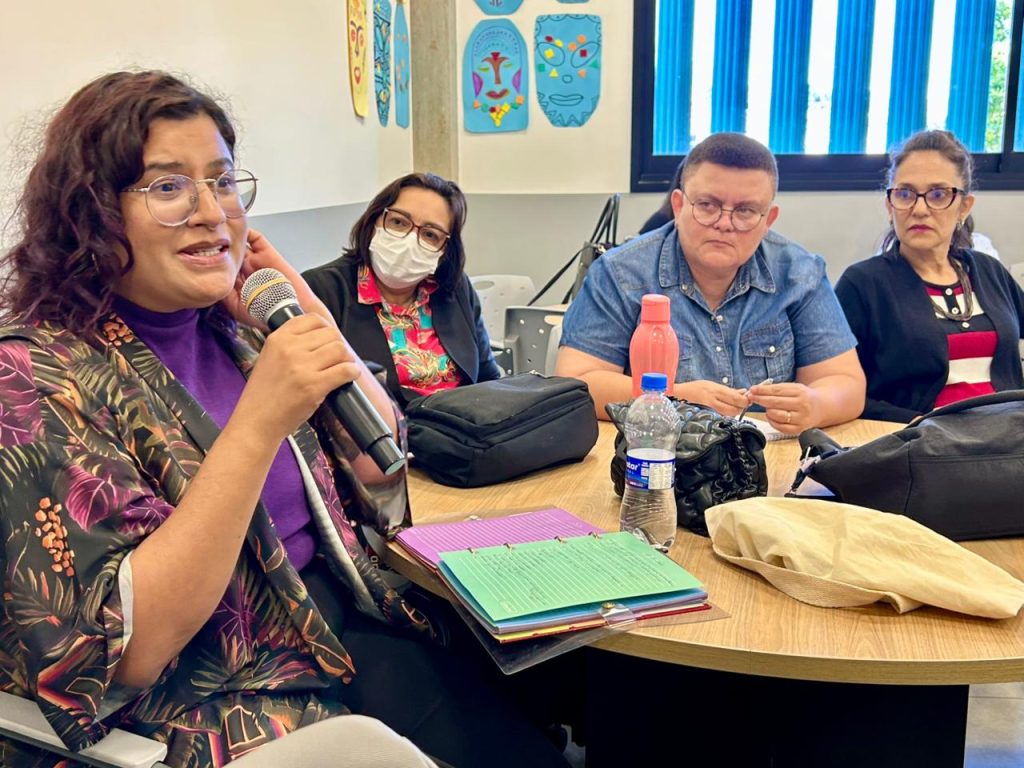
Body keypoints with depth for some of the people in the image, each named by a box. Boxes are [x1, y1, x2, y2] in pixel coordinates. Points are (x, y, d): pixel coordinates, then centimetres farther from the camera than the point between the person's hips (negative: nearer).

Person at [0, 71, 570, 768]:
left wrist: (301, 304, -2)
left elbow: (380, 463, 10)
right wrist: (259, 422, -27)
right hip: (200, 710, -6)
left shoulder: (232, 328, 5)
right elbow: (117, 651, -20)